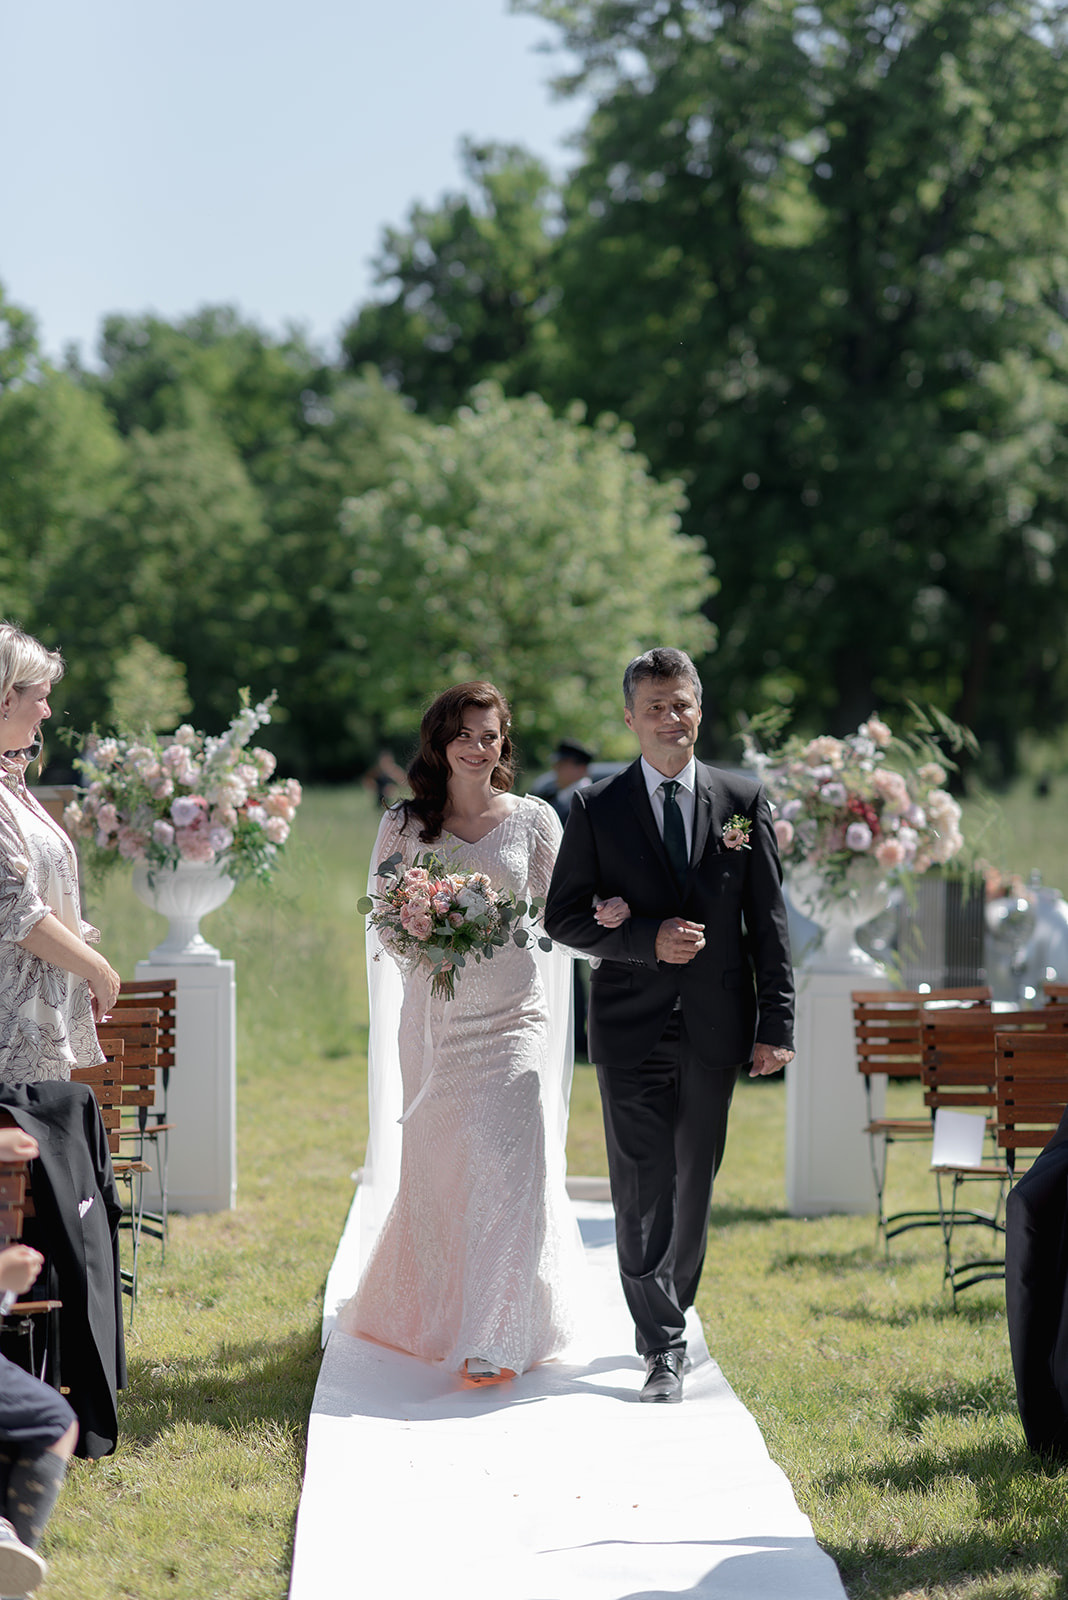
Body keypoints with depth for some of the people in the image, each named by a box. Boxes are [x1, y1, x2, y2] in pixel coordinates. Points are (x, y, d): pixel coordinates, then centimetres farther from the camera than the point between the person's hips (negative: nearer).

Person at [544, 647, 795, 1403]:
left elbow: (769, 918, 4)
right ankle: (663, 1345, -3)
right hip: (631, 1027, -2)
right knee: (642, 1187, -6)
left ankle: (671, 1306, 31)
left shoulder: (743, 801, 4)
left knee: (695, 1179, 12)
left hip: (715, 1027, 2)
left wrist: (776, 1023, -1)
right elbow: (564, 916, 0)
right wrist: (649, 939, -15)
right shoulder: (596, 808, 1)